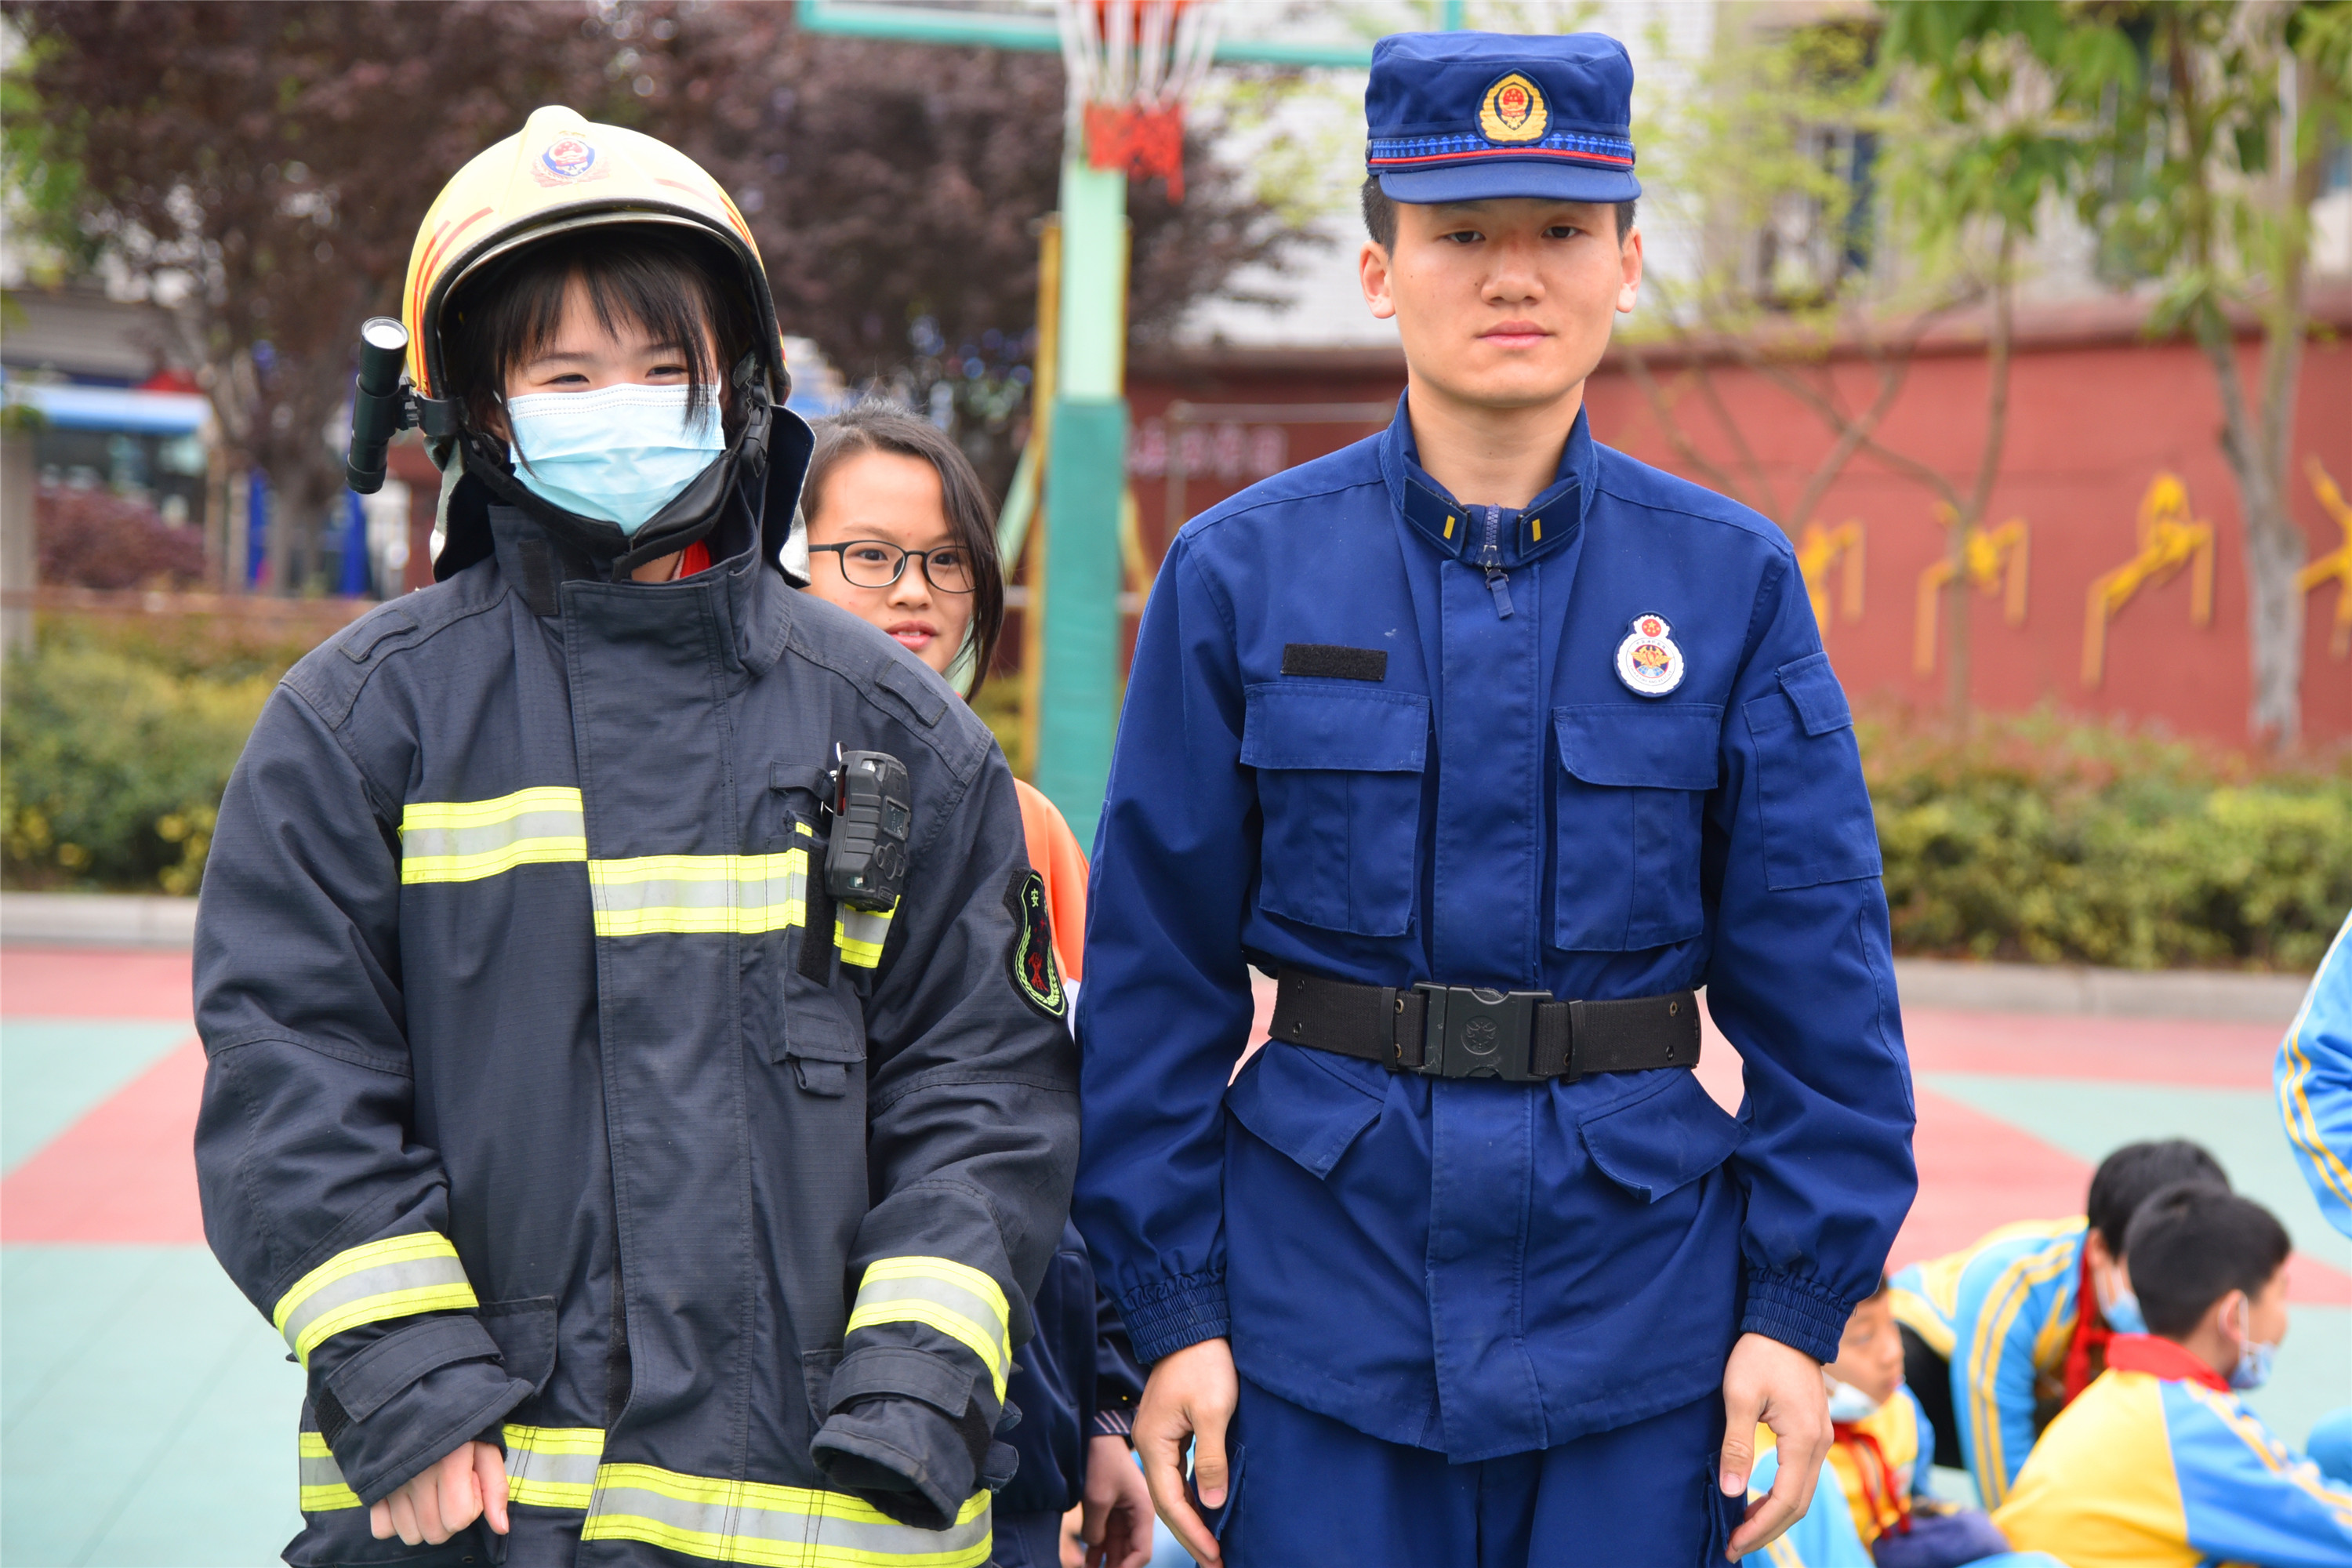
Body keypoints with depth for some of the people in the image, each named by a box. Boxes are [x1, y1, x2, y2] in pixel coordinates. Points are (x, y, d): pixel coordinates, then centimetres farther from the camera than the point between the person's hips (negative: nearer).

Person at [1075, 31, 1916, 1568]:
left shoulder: (1732, 580, 0)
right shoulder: (1241, 573, -1)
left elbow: (1819, 982, 2)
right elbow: (1156, 972, 1)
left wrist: (1804, 1305, -2)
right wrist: (1171, 1307, -1)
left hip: (1638, 1310, 1)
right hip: (1325, 1304, 0)